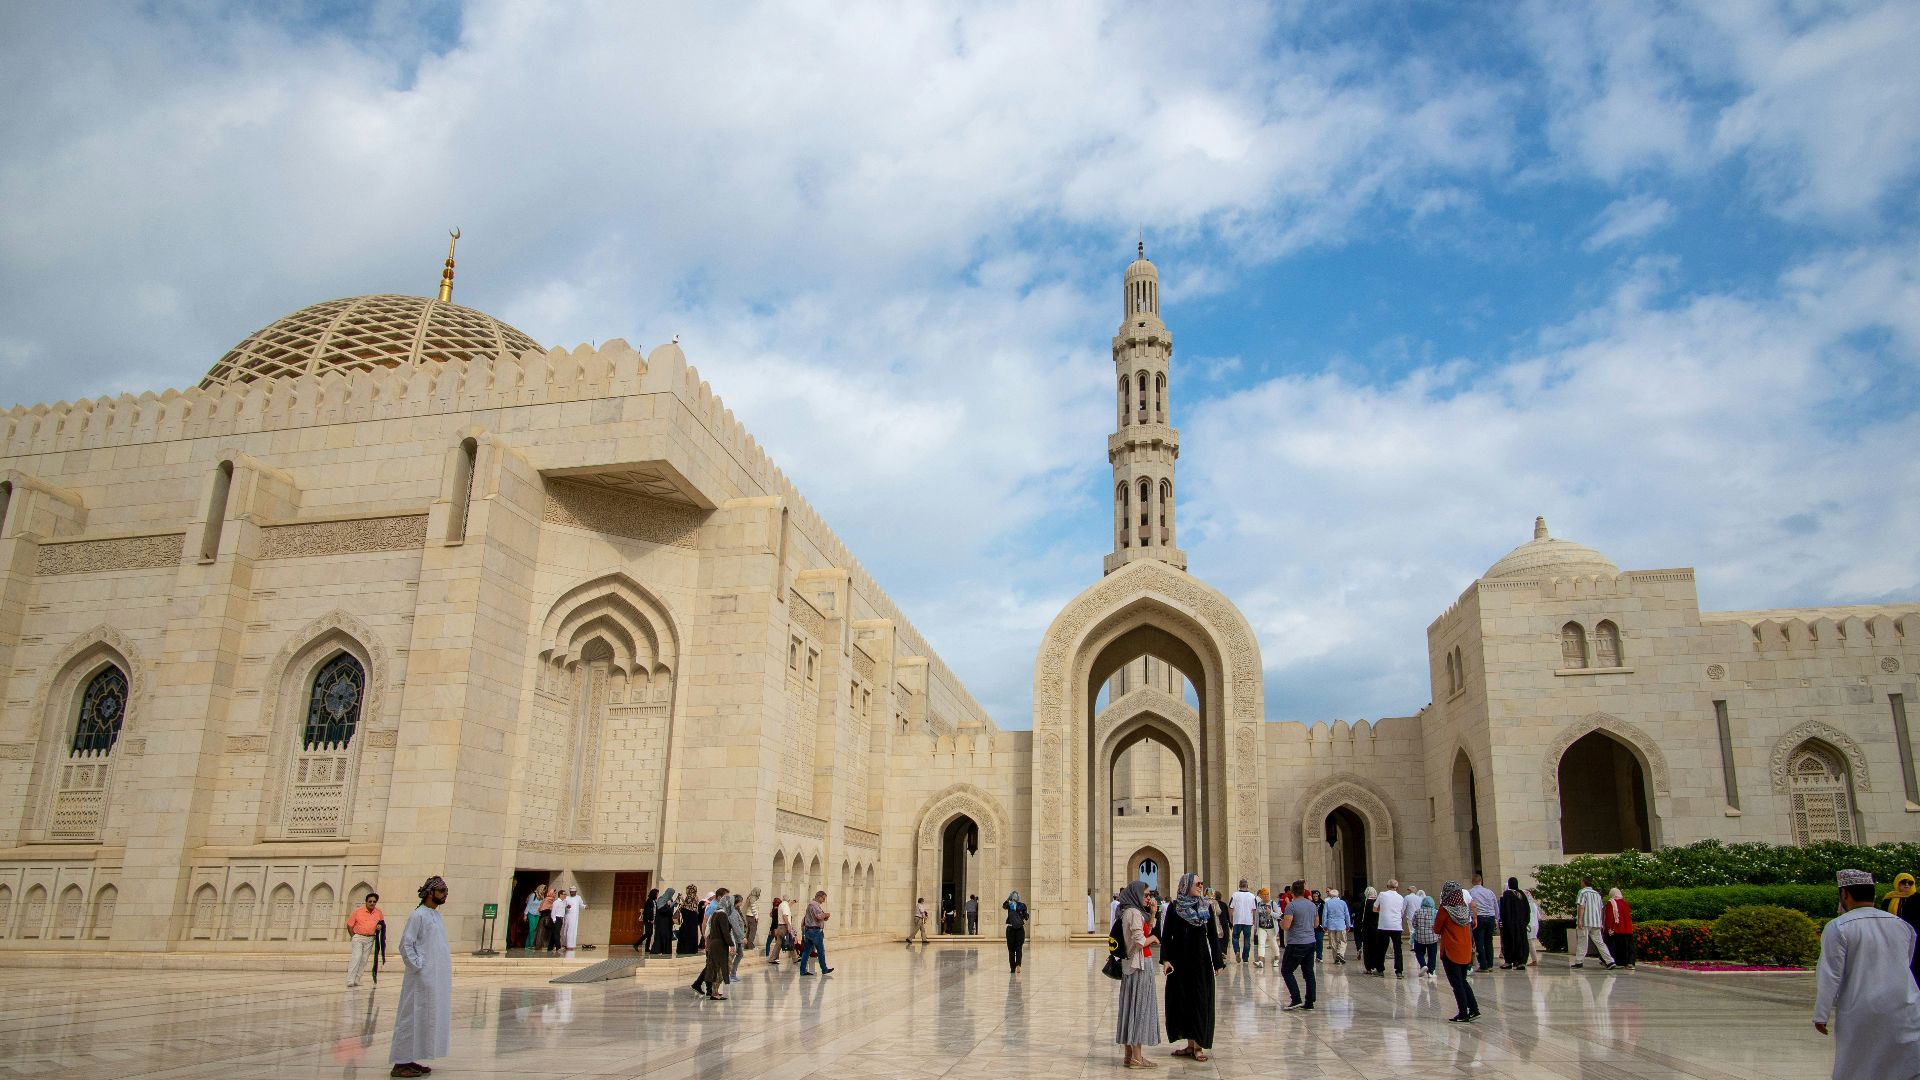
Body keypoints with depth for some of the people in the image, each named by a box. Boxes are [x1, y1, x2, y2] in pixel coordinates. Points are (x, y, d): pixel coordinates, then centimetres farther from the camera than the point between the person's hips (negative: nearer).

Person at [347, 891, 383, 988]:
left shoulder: (378, 912, 2)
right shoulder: (357, 911, -8)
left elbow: (382, 922, 20)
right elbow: (349, 925, 0)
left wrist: (380, 926, -2)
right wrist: (354, 937, -1)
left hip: (370, 939, 4)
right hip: (358, 937, -4)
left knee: (364, 960, 3)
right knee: (356, 958, -15)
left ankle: (357, 980, 10)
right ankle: (350, 981, -15)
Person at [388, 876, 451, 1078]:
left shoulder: (436, 915, 15)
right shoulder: (418, 915, -11)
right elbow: (405, 945, -14)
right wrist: (418, 967, -18)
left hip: (438, 977, 9)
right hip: (423, 978, -9)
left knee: (428, 1018, 11)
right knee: (414, 1017, -6)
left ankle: (409, 1060, 17)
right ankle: (400, 1064, -1)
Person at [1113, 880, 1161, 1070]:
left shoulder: (1131, 912, 14)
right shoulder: (1134, 913, -15)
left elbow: (1147, 931, 15)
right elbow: (1140, 941, -22)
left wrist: (1152, 914, 6)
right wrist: (1153, 938, -4)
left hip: (1131, 964, 9)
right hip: (1140, 964, -9)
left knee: (1132, 1006, 11)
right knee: (1140, 1006, -5)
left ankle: (1130, 1054, 16)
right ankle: (1137, 1057, -2)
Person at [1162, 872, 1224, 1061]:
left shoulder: (1207, 906, 3)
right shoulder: (1174, 907, -2)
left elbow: (1213, 935, 5)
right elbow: (1166, 935, -3)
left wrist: (1218, 961, 3)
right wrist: (1165, 959, -13)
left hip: (1201, 961, 1)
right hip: (1180, 961, 0)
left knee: (1200, 1001, 1)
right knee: (1181, 1000, 4)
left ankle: (1198, 1045, 7)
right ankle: (1190, 1044, 15)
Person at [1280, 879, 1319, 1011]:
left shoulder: (1292, 906, -14)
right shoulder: (1312, 905, 8)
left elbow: (1285, 926, -18)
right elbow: (1316, 924, 18)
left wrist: (1281, 922, 3)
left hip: (1296, 944, -7)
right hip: (1310, 943, 7)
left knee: (1286, 971, 3)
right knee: (1309, 973, 10)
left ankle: (1296, 1000, -6)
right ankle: (1309, 1004, 10)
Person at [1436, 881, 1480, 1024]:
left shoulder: (1445, 909, -14)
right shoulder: (1465, 909, 2)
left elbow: (1437, 928, -4)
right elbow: (1469, 929, 12)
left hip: (1451, 951, -6)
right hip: (1466, 951, 6)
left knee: (1456, 983, 2)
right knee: (1463, 981, 17)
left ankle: (1463, 1014, 2)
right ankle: (1474, 1009, 12)